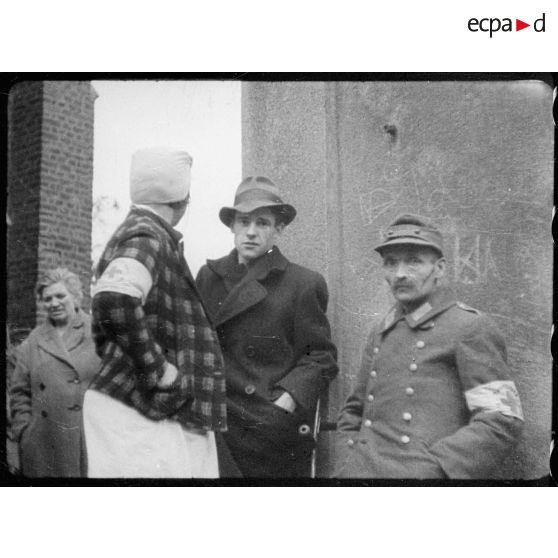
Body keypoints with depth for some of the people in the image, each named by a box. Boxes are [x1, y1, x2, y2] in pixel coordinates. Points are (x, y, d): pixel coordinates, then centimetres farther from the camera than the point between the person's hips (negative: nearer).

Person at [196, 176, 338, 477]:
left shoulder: (304, 284, 0)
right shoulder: (209, 276, 8)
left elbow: (321, 357, 0)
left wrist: (287, 400, -12)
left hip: (277, 431, -2)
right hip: (217, 427, 2)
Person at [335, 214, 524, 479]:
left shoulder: (470, 328, -2)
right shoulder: (380, 333, 16)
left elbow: (502, 420, -9)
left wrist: (431, 467, -15)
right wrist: (349, 459, 8)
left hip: (419, 474, -5)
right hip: (363, 471, 5)